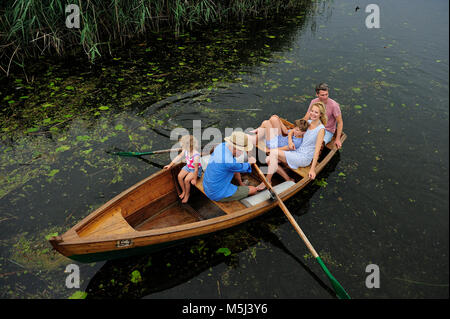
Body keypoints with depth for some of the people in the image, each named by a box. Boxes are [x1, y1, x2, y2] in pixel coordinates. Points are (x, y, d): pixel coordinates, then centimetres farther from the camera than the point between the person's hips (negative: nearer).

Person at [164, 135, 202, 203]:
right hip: (188, 167, 7)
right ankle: (183, 191, 15)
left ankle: (187, 194, 7)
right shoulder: (185, 150, -16)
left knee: (186, 180, -21)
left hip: (195, 169, -7)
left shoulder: (196, 155, -37)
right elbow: (179, 157, 0)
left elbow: (196, 169, -28)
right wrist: (170, 165, 3)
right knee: (179, 176, -9)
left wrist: (194, 179, -19)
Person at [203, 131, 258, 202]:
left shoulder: (222, 145, -10)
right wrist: (250, 161, 10)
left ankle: (242, 185, 40)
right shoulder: (229, 162, -34)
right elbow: (245, 168, -10)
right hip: (219, 195, -8)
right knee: (253, 190, 4)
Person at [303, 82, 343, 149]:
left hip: (328, 131, -4)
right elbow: (305, 118, -5)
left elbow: (340, 123, -12)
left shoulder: (334, 105, -20)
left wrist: (337, 139, -13)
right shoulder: (313, 102, -7)